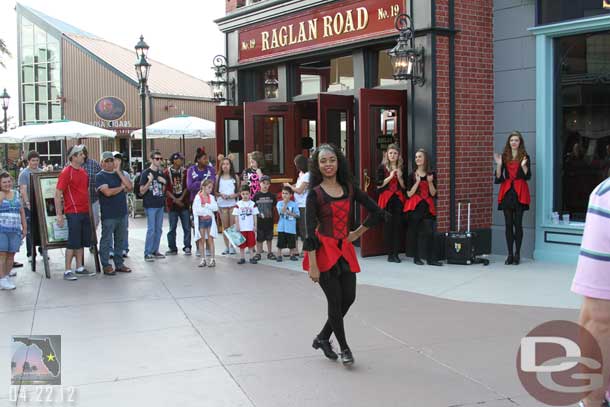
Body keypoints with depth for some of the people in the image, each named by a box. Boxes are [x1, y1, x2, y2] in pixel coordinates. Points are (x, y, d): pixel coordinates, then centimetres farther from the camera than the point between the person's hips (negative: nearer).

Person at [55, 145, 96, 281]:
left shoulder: (83, 171, 12)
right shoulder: (66, 172, -10)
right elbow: (58, 194, -12)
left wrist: (89, 207, 18)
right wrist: (59, 215, -16)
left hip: (85, 212, 7)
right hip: (73, 212, -7)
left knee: (82, 241, 12)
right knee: (73, 242, -5)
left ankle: (80, 268, 21)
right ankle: (68, 271, 2)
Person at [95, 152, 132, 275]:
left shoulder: (119, 174, 13)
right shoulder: (100, 176, -5)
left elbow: (129, 186, -2)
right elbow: (108, 192, -19)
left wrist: (118, 171, -6)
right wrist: (121, 187, -4)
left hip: (122, 213, 6)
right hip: (108, 215, -6)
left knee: (120, 240, 12)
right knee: (106, 241, 1)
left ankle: (119, 264, 22)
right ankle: (106, 265, 9)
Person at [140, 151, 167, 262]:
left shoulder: (161, 173, 13)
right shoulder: (145, 173, -6)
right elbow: (142, 191, -9)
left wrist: (164, 182, 0)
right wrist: (149, 181, -21)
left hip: (160, 205, 7)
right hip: (150, 205, -7)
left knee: (158, 229, 10)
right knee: (151, 229, -7)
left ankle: (155, 251, 20)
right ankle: (147, 253, -1)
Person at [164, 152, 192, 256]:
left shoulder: (185, 171, 4)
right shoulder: (167, 172, -1)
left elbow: (187, 186, 3)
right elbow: (166, 188, -3)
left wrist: (181, 198, -8)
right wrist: (175, 199, -10)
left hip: (184, 202, 1)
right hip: (172, 203, -1)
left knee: (187, 227, 0)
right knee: (172, 227, 5)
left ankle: (187, 247, 7)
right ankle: (172, 248, 13)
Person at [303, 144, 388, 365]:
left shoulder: (349, 188, 3)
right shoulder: (315, 194, -9)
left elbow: (377, 212, 9)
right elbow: (310, 232, -13)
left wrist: (357, 233, 6)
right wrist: (312, 265, -16)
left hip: (345, 249, 5)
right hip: (324, 251, -5)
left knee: (349, 298, 6)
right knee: (335, 301, -1)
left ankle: (322, 338, 26)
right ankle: (344, 348, 16)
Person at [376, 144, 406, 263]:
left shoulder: (401, 168, 11)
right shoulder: (382, 167, 3)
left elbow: (404, 186, 11)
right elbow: (379, 185, -4)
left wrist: (399, 177, -6)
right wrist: (390, 176, -11)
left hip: (398, 199, 2)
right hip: (386, 199, -2)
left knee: (398, 226, -2)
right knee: (388, 226, -2)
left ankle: (396, 253, 2)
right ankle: (390, 253, 4)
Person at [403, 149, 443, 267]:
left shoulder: (431, 175, 7)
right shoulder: (412, 175, 3)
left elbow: (433, 194, 4)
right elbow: (409, 194, -5)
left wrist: (430, 182, -10)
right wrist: (417, 182, -14)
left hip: (427, 206, 1)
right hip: (415, 207, -1)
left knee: (429, 232, -6)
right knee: (414, 232, 0)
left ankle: (430, 258, -4)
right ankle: (416, 258, 9)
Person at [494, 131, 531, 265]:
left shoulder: (525, 157, 3)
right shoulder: (504, 157, 10)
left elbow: (528, 176, -4)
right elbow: (498, 177, 7)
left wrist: (523, 166, -20)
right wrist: (499, 164, -7)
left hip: (519, 193, -3)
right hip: (507, 192, 3)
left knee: (518, 223, -4)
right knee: (508, 224, 3)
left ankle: (517, 254, 3)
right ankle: (510, 254, 7)